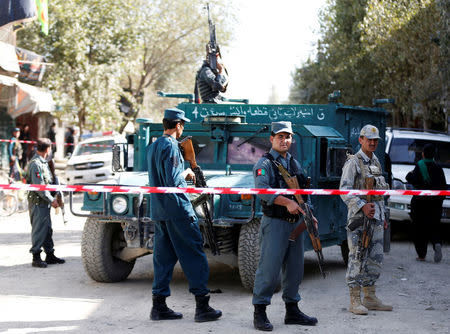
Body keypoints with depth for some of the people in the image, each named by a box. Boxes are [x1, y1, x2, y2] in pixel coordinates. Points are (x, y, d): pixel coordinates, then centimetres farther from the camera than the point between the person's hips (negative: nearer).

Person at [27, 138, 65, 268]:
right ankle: (36, 258, -1)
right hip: (38, 202, -10)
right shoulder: (35, 164, -17)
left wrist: (53, 198, 16)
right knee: (39, 230, -6)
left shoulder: (43, 162, 15)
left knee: (47, 229, 14)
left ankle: (50, 255, 21)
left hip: (45, 201, 10)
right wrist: (52, 200, -17)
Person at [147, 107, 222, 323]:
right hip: (177, 208, -9)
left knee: (163, 257, 11)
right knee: (194, 254, -3)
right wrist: (186, 173, -2)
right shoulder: (171, 146, -13)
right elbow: (173, 181, -19)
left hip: (157, 209, 9)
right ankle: (202, 306, -2)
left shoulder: (152, 147, 16)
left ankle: (159, 306, 11)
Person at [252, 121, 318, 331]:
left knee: (294, 268, 11)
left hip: (295, 222, 7)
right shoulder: (264, 164, -6)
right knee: (269, 268, -8)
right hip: (274, 223, -7)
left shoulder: (295, 164, 17)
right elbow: (262, 190, -21)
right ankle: (259, 313, -1)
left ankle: (292, 311, 21)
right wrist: (286, 202, -29)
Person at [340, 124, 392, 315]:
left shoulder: (376, 162, 17)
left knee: (375, 258, 10)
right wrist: (362, 206, -26)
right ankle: (355, 301, -2)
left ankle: (370, 298, 18)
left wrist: (383, 214, 22)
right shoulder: (353, 162, -7)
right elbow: (344, 191, -16)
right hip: (359, 219, -8)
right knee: (357, 259, -6)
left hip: (376, 217, 8)